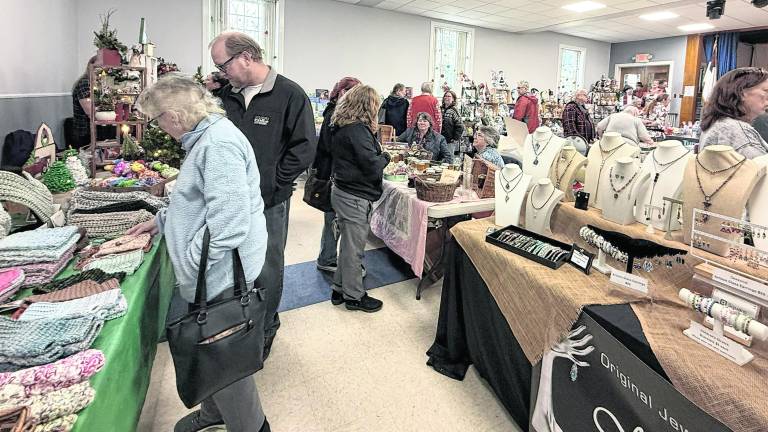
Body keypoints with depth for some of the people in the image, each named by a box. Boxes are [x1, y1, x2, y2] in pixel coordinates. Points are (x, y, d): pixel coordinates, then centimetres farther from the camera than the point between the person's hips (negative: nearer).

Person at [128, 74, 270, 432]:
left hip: (221, 274, -10)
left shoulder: (218, 144, -22)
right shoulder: (206, 137, 13)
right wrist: (162, 220, 25)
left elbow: (227, 224, -28)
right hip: (216, 273, 10)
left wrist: (188, 268, -19)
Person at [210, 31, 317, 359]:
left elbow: (304, 148, -12)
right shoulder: (227, 94, 8)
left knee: (266, 271, 9)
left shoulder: (289, 95, -9)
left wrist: (269, 185, -13)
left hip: (270, 203, -5)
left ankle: (265, 330, 30)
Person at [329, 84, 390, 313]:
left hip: (342, 190, 10)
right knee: (354, 248, 3)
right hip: (356, 197, -9)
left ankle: (340, 288, 32)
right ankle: (354, 296, 18)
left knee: (347, 243, 19)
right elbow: (373, 167, -22)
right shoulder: (358, 130, -21)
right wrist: (385, 156, -3)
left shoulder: (341, 127, 8)